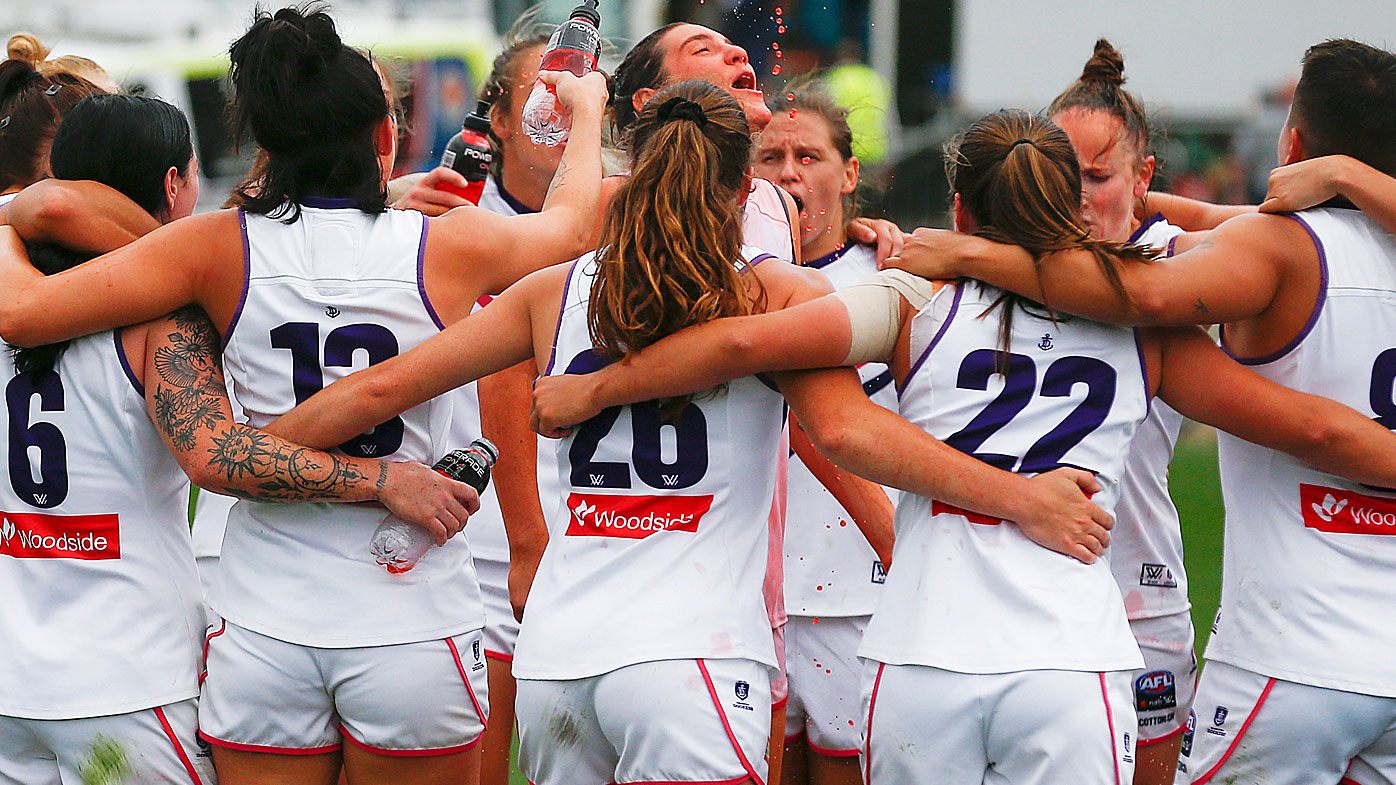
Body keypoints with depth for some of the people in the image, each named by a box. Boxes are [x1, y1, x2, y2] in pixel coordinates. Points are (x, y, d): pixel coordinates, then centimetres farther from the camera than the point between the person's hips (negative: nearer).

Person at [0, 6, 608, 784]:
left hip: (265, 630, 1)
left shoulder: (221, 248, -5)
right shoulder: (447, 246, -5)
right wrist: (587, 110, 38)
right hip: (415, 627, -1)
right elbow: (572, 220, 18)